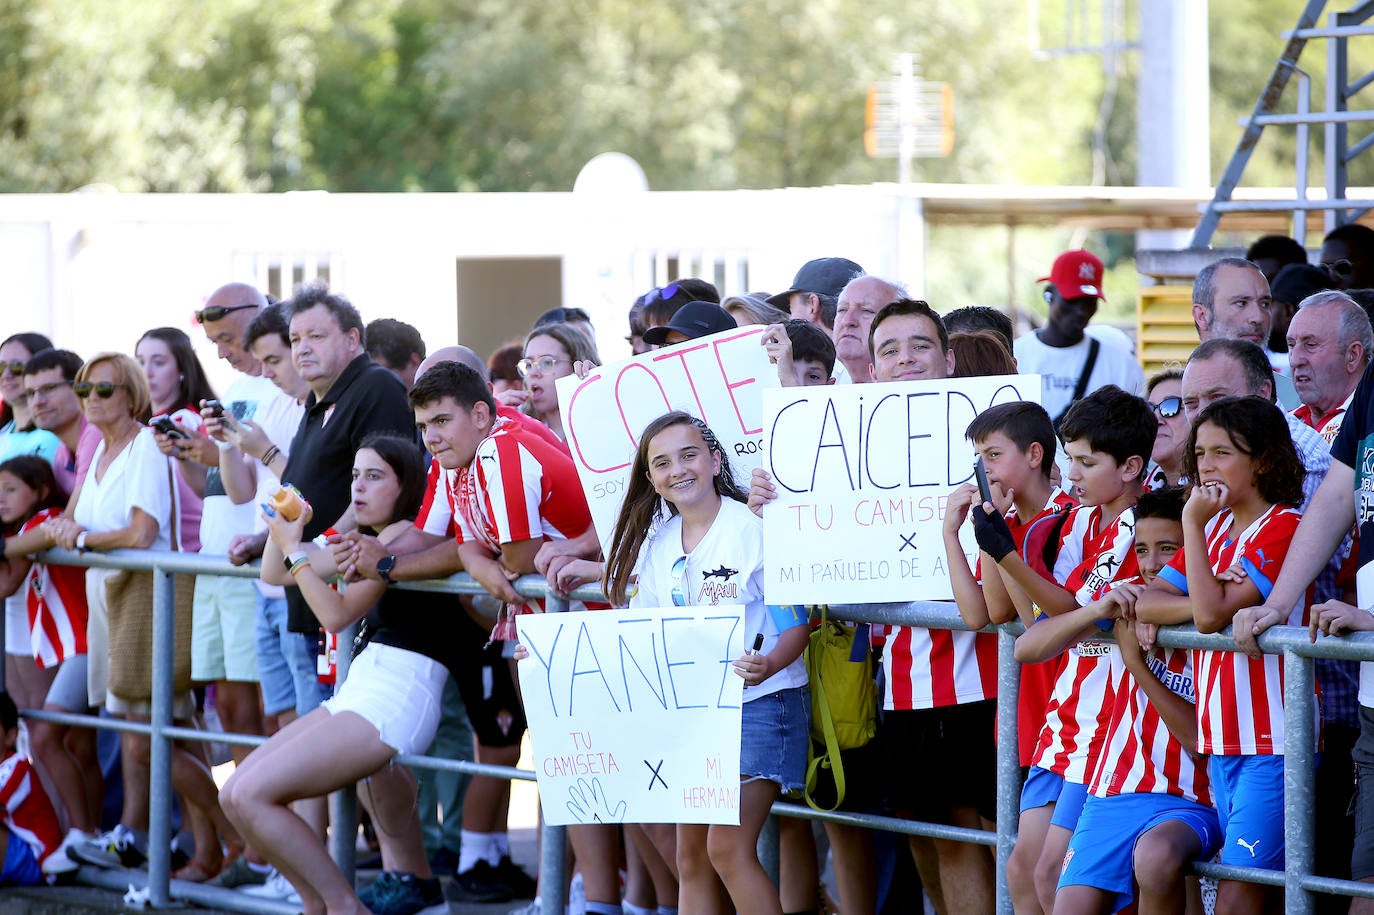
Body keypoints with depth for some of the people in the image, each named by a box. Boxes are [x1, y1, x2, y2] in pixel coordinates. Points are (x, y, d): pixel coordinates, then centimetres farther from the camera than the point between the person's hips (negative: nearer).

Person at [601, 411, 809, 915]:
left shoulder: (755, 529, -12)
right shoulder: (656, 544, 8)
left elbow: (796, 626, -12)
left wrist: (767, 665, -33)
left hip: (758, 702, -7)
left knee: (727, 846, -17)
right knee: (691, 855, 7)